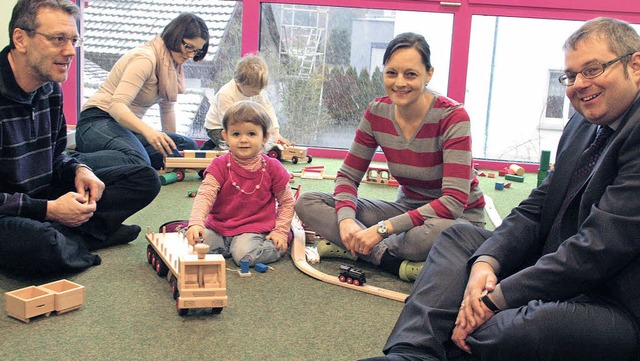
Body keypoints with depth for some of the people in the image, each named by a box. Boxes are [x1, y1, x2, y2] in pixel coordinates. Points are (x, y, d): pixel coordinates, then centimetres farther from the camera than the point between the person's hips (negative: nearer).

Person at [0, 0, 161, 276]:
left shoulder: (50, 88, 5)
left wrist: (78, 170, -4)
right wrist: (49, 210, -23)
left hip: (46, 197, 8)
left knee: (144, 179, 2)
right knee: (37, 243, -43)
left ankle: (60, 235, -13)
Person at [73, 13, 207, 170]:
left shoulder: (173, 62, 11)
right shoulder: (145, 58, -18)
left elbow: (167, 107, 18)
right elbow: (117, 106, -28)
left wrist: (169, 144, 17)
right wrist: (148, 130, -45)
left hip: (129, 127, 9)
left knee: (188, 146, -9)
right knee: (138, 160, -38)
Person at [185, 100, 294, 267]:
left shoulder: (272, 168, -3)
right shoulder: (220, 166, -4)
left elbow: (287, 201, 7)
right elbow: (205, 195, -15)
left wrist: (280, 231, -4)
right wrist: (196, 223, -33)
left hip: (254, 229, -2)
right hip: (218, 227, 2)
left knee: (245, 254, -30)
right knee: (192, 241, -19)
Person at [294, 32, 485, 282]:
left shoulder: (452, 117, -21)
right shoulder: (377, 112, -6)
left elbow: (454, 201, -27)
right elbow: (348, 175, -1)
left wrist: (382, 229, -32)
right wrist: (346, 219, -24)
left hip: (459, 217, -5)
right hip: (407, 208, 5)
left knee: (437, 231, -44)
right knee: (307, 203, -10)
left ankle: (357, 250, -19)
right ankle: (398, 263, -23)